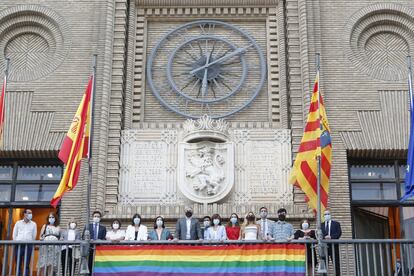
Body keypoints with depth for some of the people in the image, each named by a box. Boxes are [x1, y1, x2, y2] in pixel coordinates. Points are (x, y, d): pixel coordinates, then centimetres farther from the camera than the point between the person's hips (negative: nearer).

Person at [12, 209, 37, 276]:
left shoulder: (33, 224, 10)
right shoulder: (18, 223, 12)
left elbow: (34, 236, 11)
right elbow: (14, 234, 12)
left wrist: (29, 243, 9)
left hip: (28, 246, -1)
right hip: (18, 245, 1)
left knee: (27, 265, -3)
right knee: (18, 264, 0)